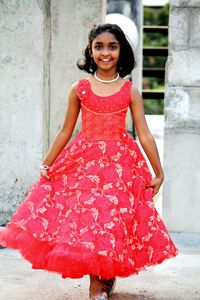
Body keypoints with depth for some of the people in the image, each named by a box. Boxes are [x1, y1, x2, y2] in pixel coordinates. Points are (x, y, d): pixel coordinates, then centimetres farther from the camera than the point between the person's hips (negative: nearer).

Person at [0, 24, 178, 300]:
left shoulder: (130, 91, 2)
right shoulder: (79, 88, 3)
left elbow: (144, 134, 0)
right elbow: (65, 131, 8)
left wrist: (158, 172, -2)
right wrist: (46, 166, 8)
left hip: (121, 163, 0)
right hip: (84, 161, 1)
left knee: (116, 220, -1)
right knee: (87, 217, -6)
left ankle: (107, 275, 18)